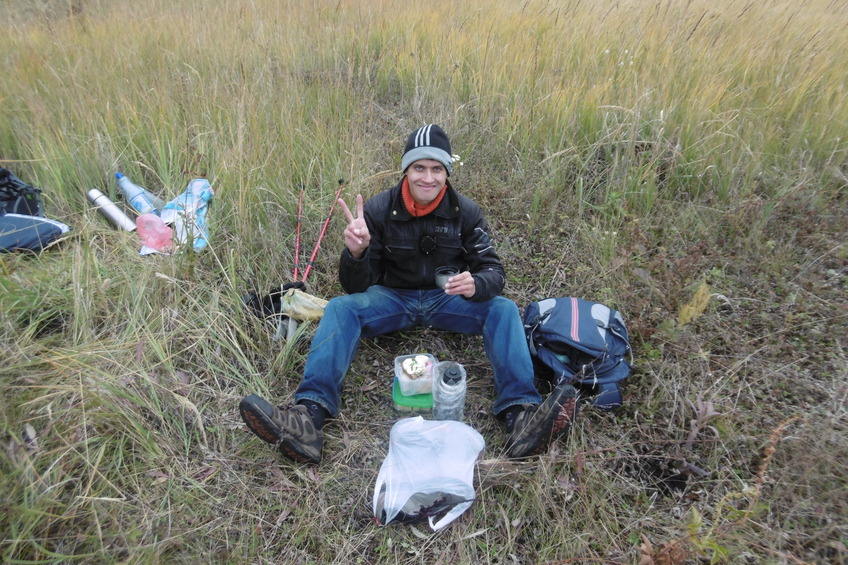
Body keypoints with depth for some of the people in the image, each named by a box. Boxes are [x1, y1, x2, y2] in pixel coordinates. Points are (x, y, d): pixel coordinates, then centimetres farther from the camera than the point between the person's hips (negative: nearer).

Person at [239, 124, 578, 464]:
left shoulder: (465, 212, -7)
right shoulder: (379, 209, -10)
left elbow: (493, 271, -7)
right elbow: (355, 287, -10)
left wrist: (476, 284, -32)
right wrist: (355, 253, -34)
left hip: (446, 298, 1)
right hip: (392, 297, 0)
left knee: (503, 309, -24)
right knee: (340, 308, -25)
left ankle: (521, 416, -36)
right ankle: (309, 417, -40)